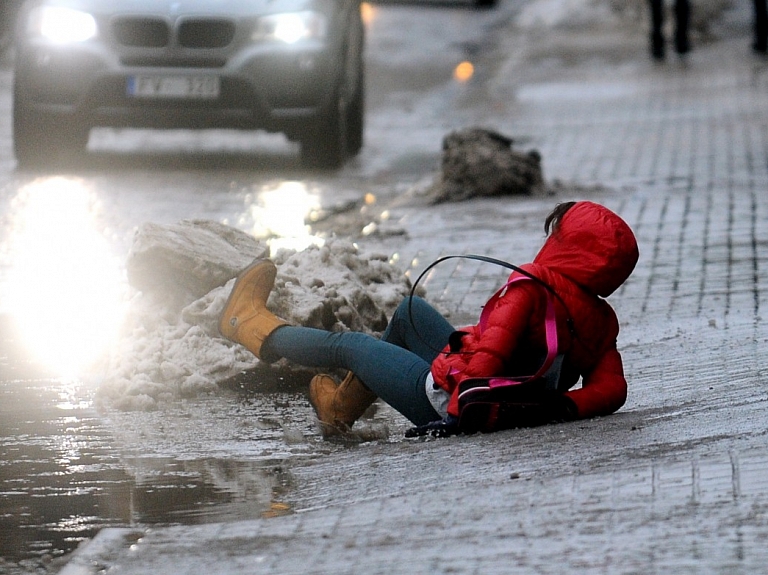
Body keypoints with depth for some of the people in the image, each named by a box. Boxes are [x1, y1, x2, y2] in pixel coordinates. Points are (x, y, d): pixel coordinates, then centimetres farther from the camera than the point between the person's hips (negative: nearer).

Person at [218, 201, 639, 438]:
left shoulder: (534, 287, -23)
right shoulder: (603, 320, -3)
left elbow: (492, 350, -33)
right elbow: (612, 388, -10)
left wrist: (458, 409, -30)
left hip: (446, 398, -8)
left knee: (347, 345, 15)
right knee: (410, 311, 28)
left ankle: (252, 324, 40)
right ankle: (343, 406, 46)